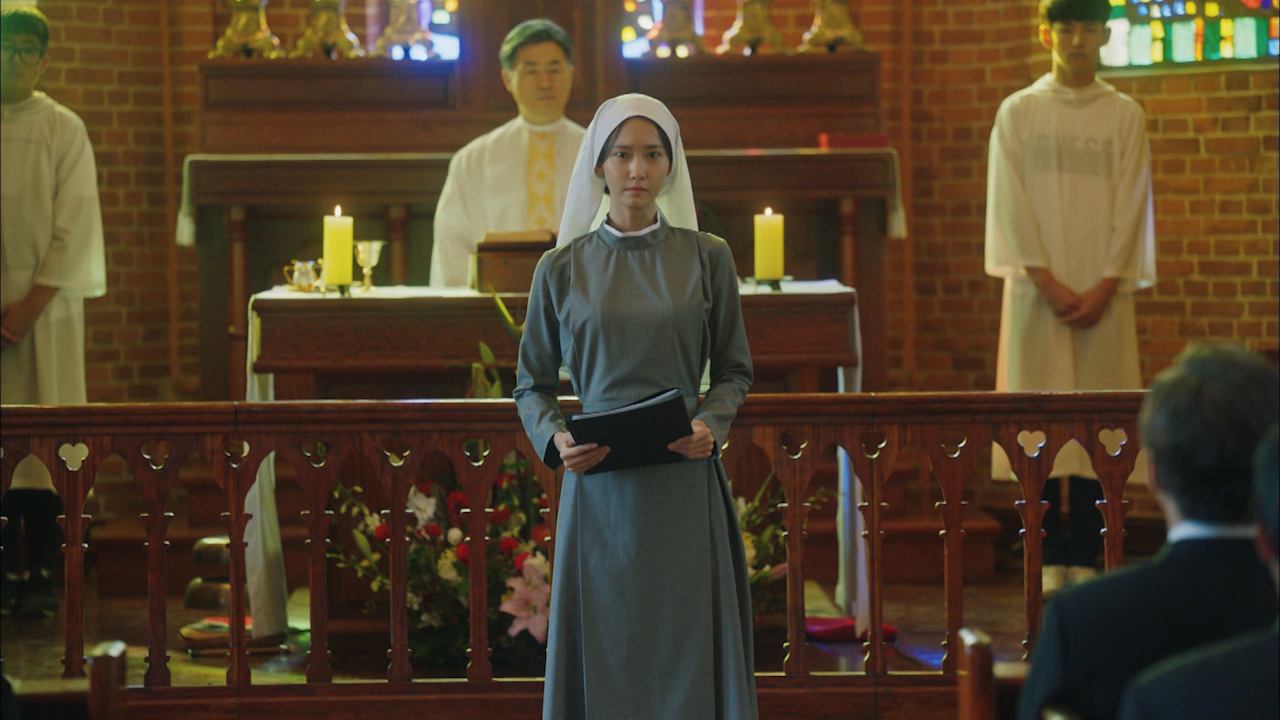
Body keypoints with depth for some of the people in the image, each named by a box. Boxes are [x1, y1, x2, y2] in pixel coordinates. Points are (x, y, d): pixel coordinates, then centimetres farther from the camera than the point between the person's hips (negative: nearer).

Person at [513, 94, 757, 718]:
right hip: (598, 486, 0)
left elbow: (734, 369, 10)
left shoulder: (707, 257, 4)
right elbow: (532, 383, 9)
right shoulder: (561, 268, 4)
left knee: (688, 651, 2)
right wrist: (554, 437, -11)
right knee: (603, 652, 3)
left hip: (685, 483, 0)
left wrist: (711, 424, -11)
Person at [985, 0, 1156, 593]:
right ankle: (1050, 560, 1)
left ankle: (1085, 558, 2)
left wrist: (1105, 287, -8)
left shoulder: (1125, 116, 6)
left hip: (1102, 292, 1)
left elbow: (1132, 206, 2)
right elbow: (1011, 205, -1)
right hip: (1037, 290, 0)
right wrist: (1047, 283, -10)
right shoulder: (1018, 113, 5)